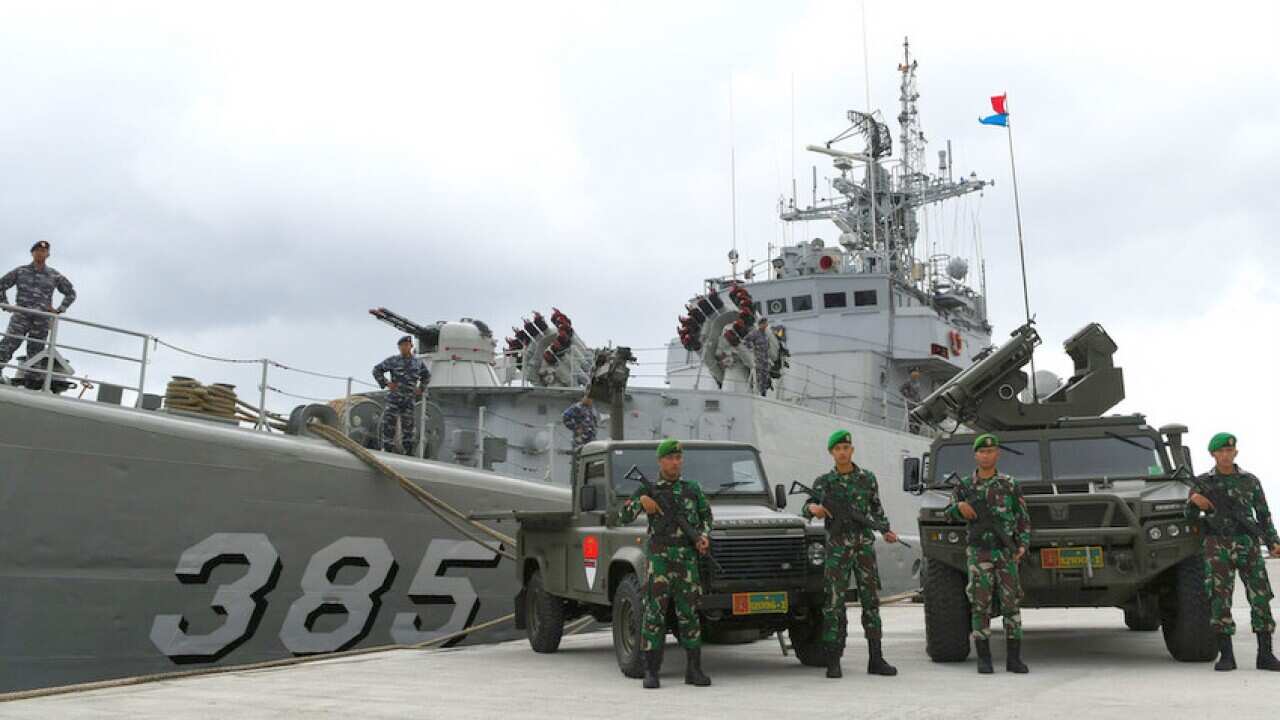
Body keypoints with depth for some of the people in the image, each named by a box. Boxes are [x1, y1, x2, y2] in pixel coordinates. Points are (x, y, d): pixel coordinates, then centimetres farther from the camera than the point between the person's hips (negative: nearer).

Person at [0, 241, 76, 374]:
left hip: (42, 319, 1)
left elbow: (70, 293, 23)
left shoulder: (55, 276, 12)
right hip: (21, 316, -1)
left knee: (35, 351, -1)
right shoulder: (20, 271, 10)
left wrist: (60, 310, 12)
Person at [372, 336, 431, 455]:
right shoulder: (393, 360, -2)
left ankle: (408, 454, 16)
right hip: (394, 399, -3)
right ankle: (388, 452, -6)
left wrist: (421, 388, 13)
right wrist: (385, 383, -5)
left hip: (409, 400, 3)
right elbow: (377, 370, 5)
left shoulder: (418, 363, 7)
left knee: (408, 428, 8)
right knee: (389, 426, -9)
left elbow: (427, 376, 26)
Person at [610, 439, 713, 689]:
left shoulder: (692, 489, 11)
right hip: (658, 559, -2)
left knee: (689, 614, 3)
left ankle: (694, 670, 10)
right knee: (654, 615, -3)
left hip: (688, 559, 2)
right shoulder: (647, 489, 4)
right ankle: (651, 671, 3)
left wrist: (704, 536, 6)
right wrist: (640, 502, -18)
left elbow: (706, 514, 25)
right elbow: (620, 517, -2)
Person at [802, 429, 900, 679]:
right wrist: (812, 508, -21)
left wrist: (886, 531, 3)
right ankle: (833, 662, 2)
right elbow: (805, 510, 2)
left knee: (871, 601, 4)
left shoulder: (868, 478, 7)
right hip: (837, 549, -2)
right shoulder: (823, 482, 2)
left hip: (864, 546, 2)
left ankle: (876, 659, 11)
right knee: (833, 604, -4)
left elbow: (876, 508, 16)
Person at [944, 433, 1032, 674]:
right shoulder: (965, 486, 6)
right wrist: (960, 506, -9)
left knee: (1012, 604, 0)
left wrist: (1023, 546, -7)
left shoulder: (1010, 485, 4)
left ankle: (1014, 658, 7)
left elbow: (1023, 519, 6)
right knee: (980, 606, 0)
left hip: (1006, 554, 0)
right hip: (979, 553, 0)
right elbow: (949, 513, 14)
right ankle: (983, 658, 6)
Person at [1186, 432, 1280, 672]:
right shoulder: (1203, 483, 9)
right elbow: (1190, 515, 7)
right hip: (1218, 545, -1)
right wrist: (1193, 500, -14)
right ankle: (1226, 656, -4)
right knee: (1219, 598, -9)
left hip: (1248, 544, 1)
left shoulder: (1250, 481, 12)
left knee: (1261, 596, -4)